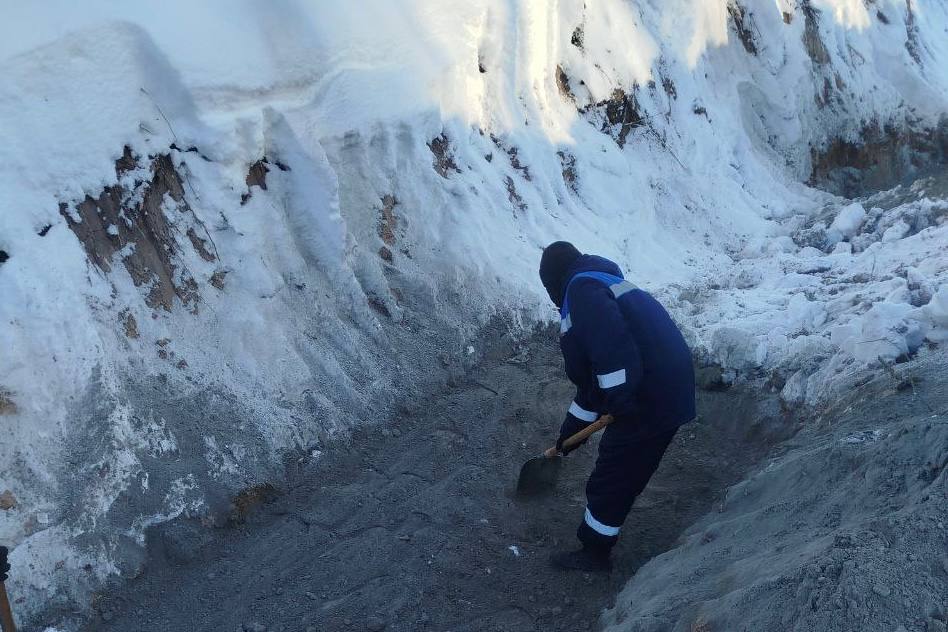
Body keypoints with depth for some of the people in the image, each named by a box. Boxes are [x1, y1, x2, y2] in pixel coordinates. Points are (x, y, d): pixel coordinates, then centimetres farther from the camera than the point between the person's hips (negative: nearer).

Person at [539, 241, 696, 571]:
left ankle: (595, 552, 18)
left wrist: (618, 395, -28)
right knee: (625, 472, 22)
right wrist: (573, 427, 31)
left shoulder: (582, 288, -7)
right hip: (671, 388, 10)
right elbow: (590, 372, 28)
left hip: (650, 398, -10)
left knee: (611, 478, 4)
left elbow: (609, 339, -27)